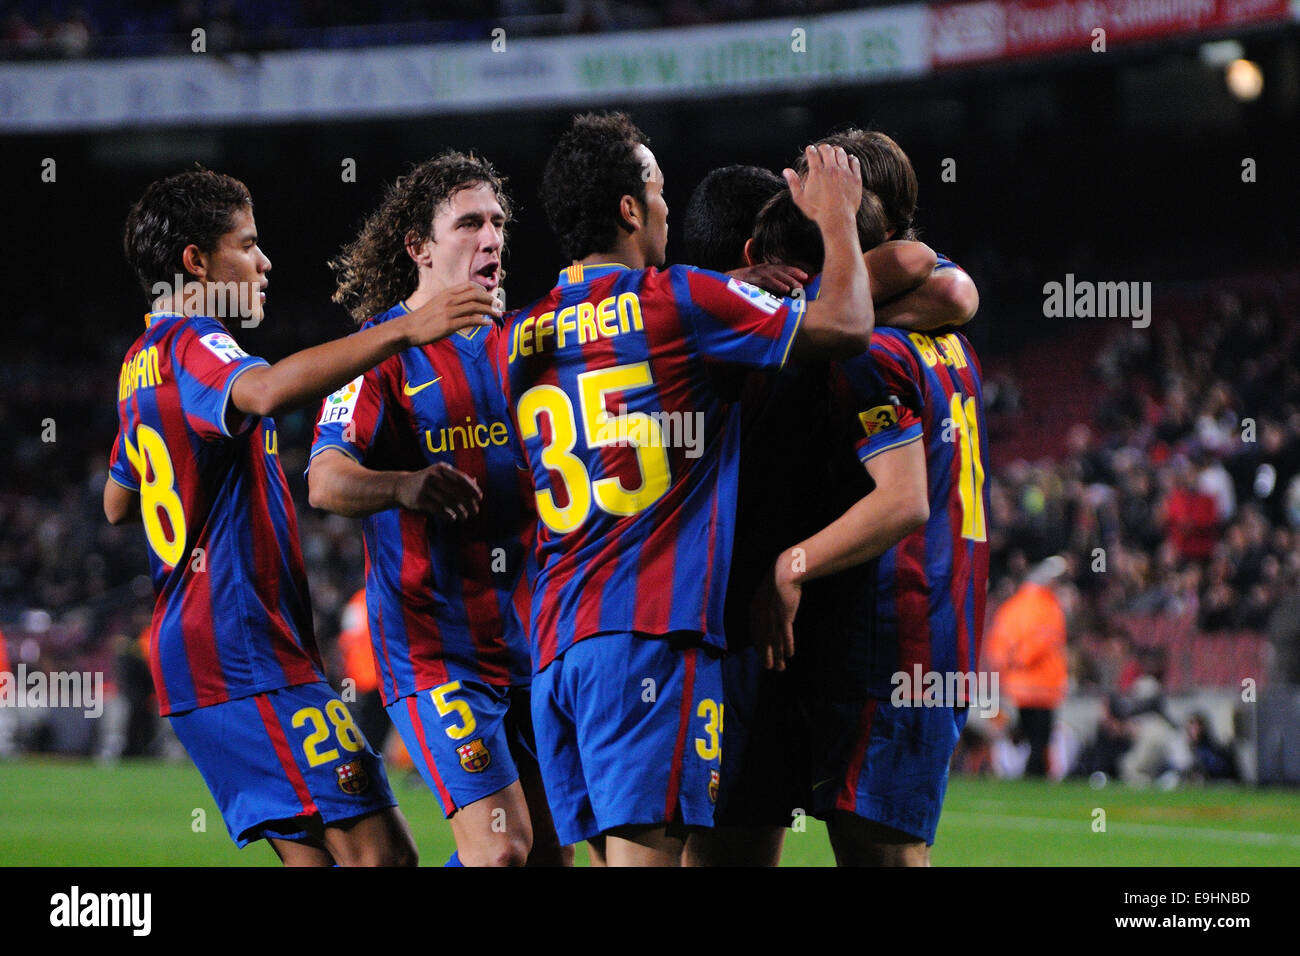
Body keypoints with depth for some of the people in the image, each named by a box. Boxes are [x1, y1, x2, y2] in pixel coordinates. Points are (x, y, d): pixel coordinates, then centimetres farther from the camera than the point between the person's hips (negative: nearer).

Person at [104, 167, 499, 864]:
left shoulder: (142, 360, 20)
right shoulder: (193, 345, -11)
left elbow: (117, 504, 33)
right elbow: (266, 391, -36)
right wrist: (404, 330, -40)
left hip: (191, 648, 11)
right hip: (246, 655, -11)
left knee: (312, 854, 8)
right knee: (380, 851, -15)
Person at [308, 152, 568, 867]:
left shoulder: (509, 344, 13)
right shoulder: (386, 352, -7)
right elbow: (325, 480, -20)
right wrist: (404, 486, -41)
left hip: (521, 637, 7)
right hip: (434, 640, -7)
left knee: (548, 847, 5)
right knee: (502, 847, -17)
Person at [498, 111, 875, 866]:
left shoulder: (519, 340, 16)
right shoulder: (675, 301, -4)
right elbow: (844, 324, -1)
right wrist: (837, 218, 17)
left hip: (555, 644, 7)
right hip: (650, 633, -7)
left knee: (613, 851, 8)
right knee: (647, 849, -12)